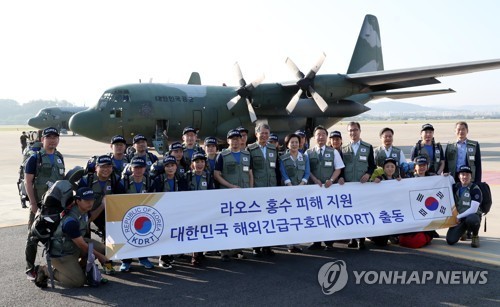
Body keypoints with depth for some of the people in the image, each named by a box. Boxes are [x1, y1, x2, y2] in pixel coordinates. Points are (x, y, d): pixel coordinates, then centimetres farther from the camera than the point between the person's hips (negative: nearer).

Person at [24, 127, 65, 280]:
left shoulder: (59, 157, 11)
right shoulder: (35, 158, -5)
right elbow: (28, 182, -8)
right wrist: (33, 203, -14)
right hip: (39, 204, -5)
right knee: (34, 236, 0)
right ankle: (30, 269, 8)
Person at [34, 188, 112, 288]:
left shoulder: (84, 210, -6)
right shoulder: (71, 221, -33)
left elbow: (88, 219, 21)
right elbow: (82, 245, -24)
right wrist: (99, 256, -14)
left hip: (74, 245, 9)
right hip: (60, 254, -9)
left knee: (101, 248, -8)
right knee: (79, 281, -9)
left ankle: (79, 267, 13)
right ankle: (46, 271, 5)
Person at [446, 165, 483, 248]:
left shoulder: (475, 189, -9)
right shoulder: (455, 187, 5)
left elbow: (473, 210, -16)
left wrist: (459, 216, -13)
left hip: (472, 216, -4)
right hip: (458, 218, 4)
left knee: (471, 219, -42)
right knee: (450, 241, -15)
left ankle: (475, 236, -8)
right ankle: (463, 230, 21)